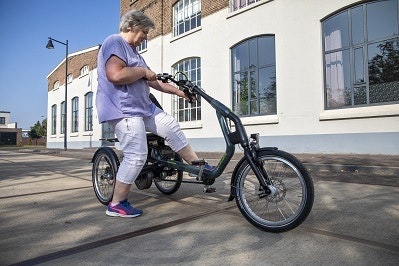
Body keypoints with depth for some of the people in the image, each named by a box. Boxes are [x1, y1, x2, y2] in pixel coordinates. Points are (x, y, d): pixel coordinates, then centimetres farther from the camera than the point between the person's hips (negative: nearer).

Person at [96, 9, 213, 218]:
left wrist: (178, 91, 19)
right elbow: (115, 75, -27)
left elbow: (152, 81, 22)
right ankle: (116, 205, 4)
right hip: (123, 110, -11)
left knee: (171, 126, 8)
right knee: (136, 156, -12)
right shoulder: (114, 42, -9)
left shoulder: (132, 51, 23)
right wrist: (143, 71, -12)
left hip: (142, 107, 11)